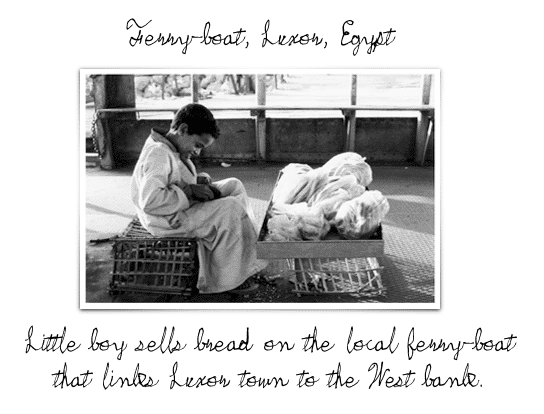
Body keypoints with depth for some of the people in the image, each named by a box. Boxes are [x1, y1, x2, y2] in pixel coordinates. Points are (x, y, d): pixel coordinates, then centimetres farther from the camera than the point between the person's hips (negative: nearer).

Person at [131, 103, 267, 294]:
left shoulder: (172, 149, 8)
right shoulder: (158, 153, -24)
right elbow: (150, 201, -35)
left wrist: (198, 180, 2)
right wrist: (190, 191, -26)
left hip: (184, 207, 11)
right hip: (169, 220, -11)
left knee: (234, 185, 9)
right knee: (231, 208, -22)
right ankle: (229, 278, -11)